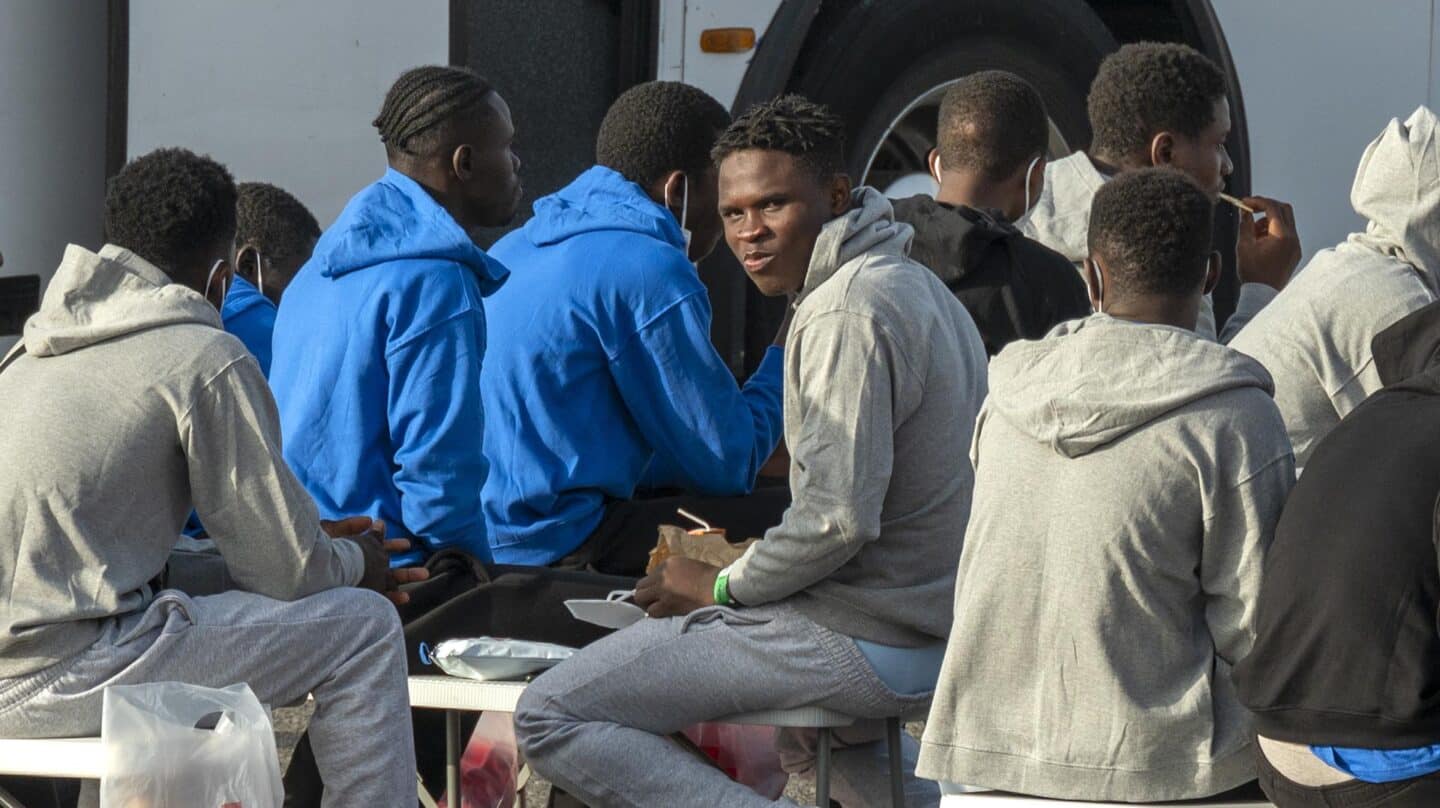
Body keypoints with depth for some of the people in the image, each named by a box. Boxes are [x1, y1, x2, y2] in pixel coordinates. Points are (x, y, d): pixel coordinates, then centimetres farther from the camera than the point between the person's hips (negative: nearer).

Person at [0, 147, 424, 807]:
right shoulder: (207, 358, -6)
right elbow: (289, 571, -5)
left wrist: (322, 547, 30)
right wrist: (357, 562, 20)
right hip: (60, 676, -9)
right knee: (363, 627, 0)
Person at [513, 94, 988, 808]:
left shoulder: (848, 313, -17)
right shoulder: (916, 286, 15)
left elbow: (839, 520, -23)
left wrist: (723, 586, -9)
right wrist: (747, 564, 17)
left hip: (868, 641, -10)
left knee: (550, 716, -12)